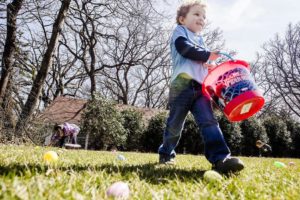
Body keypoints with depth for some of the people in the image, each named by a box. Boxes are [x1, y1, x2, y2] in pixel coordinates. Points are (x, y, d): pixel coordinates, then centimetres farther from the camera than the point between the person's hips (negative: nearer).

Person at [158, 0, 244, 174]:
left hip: (200, 87, 6)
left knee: (209, 121, -12)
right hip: (182, 85, -6)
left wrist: (211, 65, 8)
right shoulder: (180, 31, 11)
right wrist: (207, 55, -12)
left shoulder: (200, 40, 31)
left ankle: (220, 159, -21)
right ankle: (166, 154, 25)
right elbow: (185, 48, -10)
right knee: (175, 124, 4)